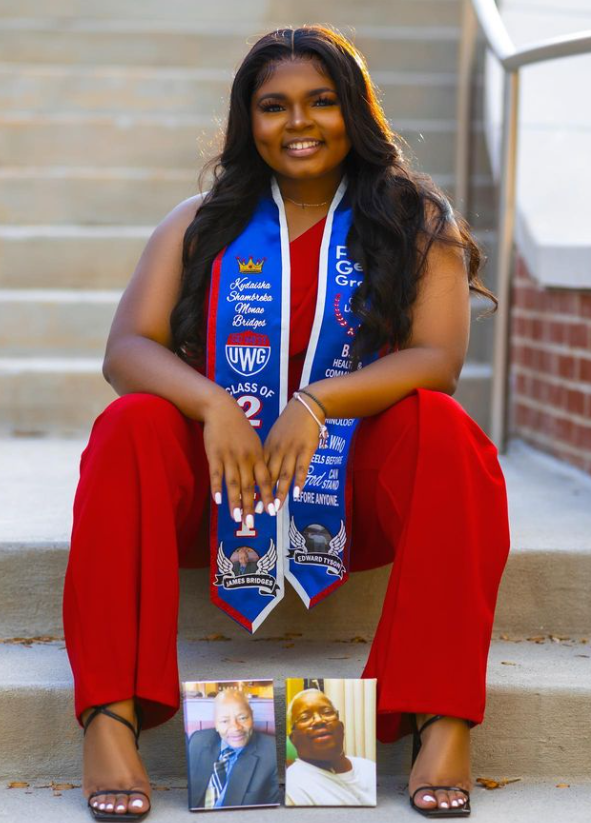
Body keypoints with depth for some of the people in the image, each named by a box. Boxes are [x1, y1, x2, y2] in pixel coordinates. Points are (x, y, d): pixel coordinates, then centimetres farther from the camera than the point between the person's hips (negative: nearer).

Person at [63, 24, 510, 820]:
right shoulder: (199, 224, 8)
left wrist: (316, 404, -27)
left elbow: (439, 358, -10)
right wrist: (214, 404, -26)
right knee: (130, 426, -26)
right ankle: (110, 715, -34)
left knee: (441, 429, -30)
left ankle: (444, 718, -32)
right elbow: (127, 349, -4)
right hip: (222, 481, 2)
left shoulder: (416, 221, 4)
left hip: (357, 483, -1)